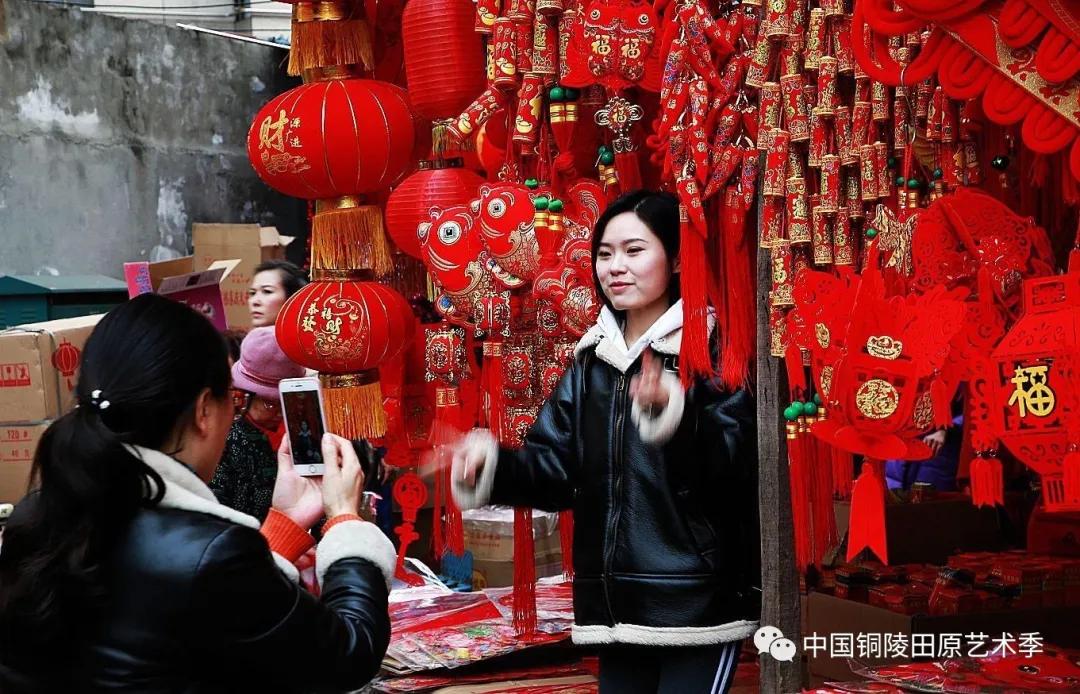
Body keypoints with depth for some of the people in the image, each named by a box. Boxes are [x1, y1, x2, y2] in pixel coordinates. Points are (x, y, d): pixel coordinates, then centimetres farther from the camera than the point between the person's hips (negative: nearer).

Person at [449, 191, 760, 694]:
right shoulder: (591, 361, 13)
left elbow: (735, 468, -18)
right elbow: (555, 469, 7)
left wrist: (674, 413, -34)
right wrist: (492, 465, -12)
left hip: (698, 603, -6)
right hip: (615, 604, 6)